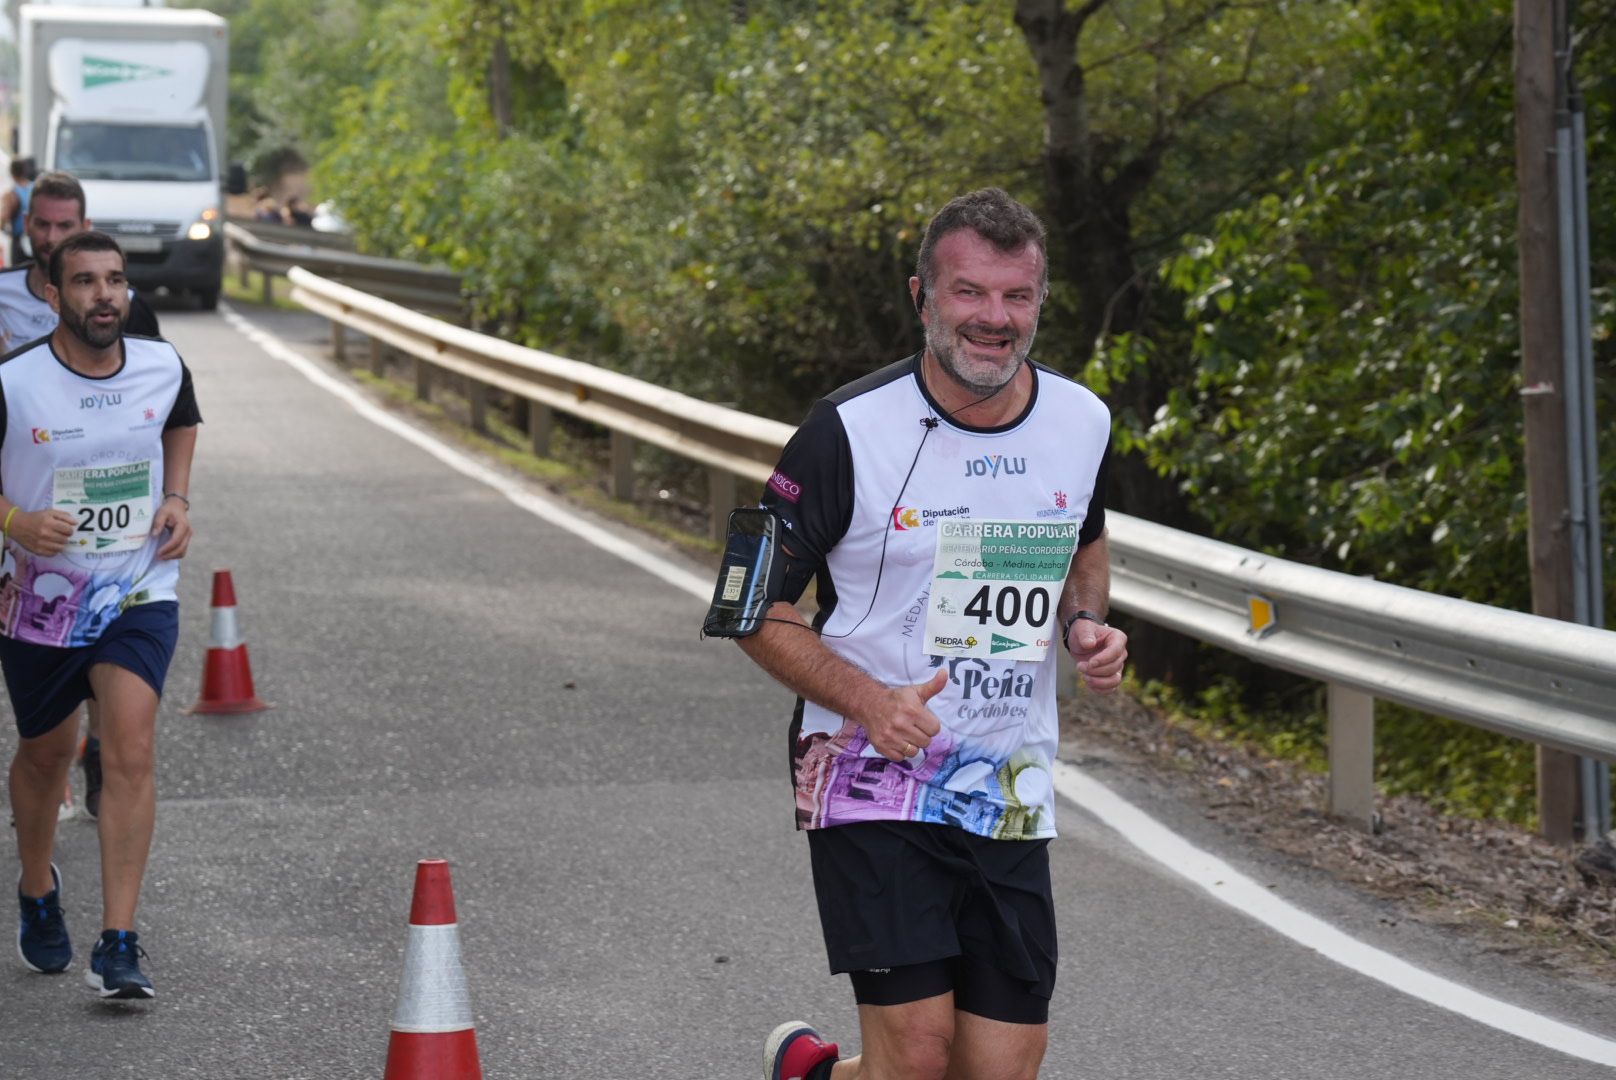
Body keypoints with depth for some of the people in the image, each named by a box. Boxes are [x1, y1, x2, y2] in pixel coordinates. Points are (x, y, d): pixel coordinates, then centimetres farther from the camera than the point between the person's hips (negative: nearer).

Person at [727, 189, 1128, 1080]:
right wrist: (870, 700, -21)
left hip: (1011, 797, 5)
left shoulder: (1082, 424, 3)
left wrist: (1087, 625, 1)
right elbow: (758, 609, -6)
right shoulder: (849, 431, -11)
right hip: (872, 779, -5)